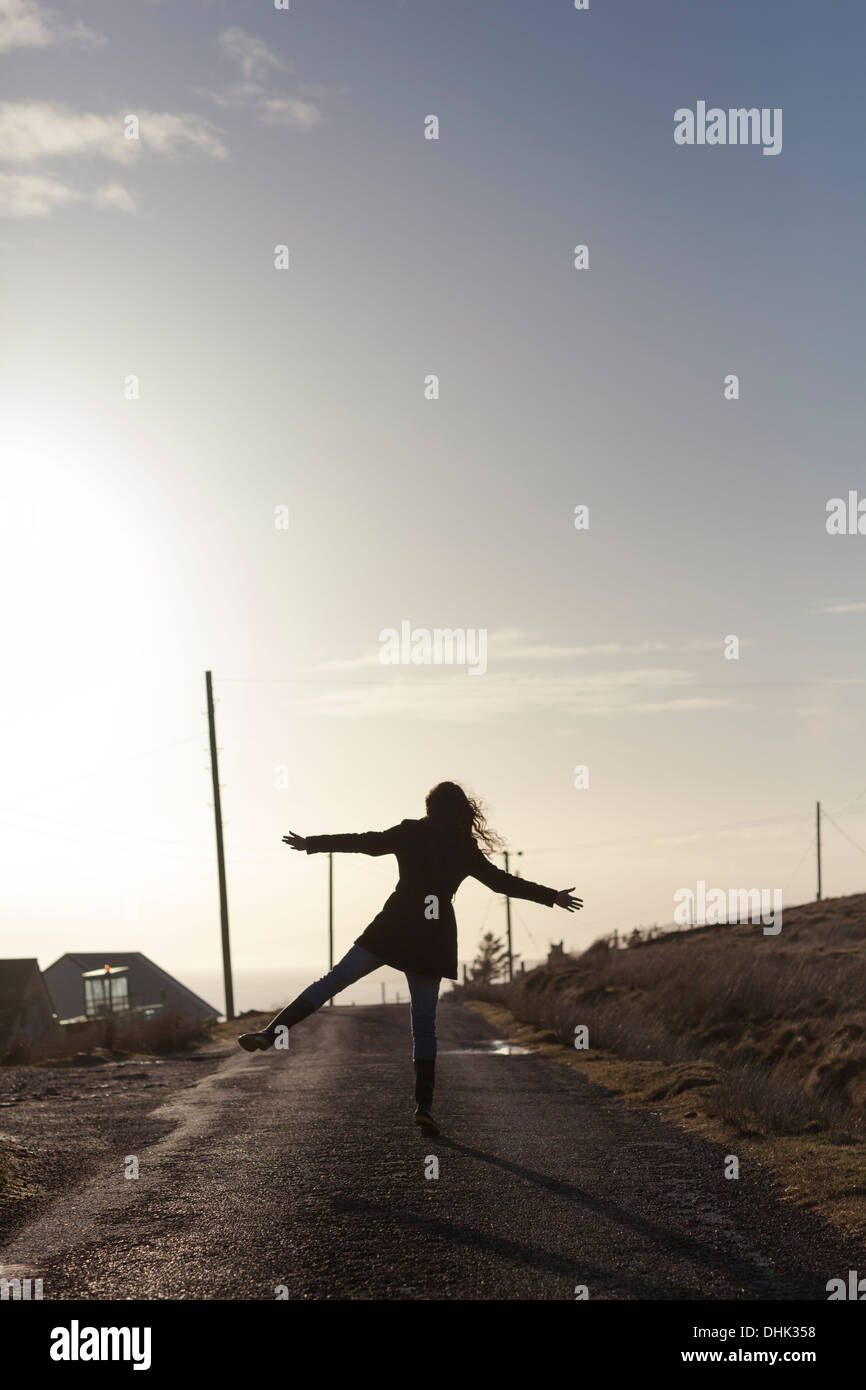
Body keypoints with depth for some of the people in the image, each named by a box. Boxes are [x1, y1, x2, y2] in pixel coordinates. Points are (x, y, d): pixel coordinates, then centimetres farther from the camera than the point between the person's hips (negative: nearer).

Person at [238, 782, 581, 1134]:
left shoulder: (412, 833, 5)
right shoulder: (466, 850, 8)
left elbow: (363, 842, 7)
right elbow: (503, 881, 14)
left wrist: (311, 843, 17)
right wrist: (552, 896, 25)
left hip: (394, 929, -1)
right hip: (435, 939, 1)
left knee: (334, 980, 1)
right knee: (425, 1023, 7)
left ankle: (269, 1033, -10)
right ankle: (424, 1105, -2)